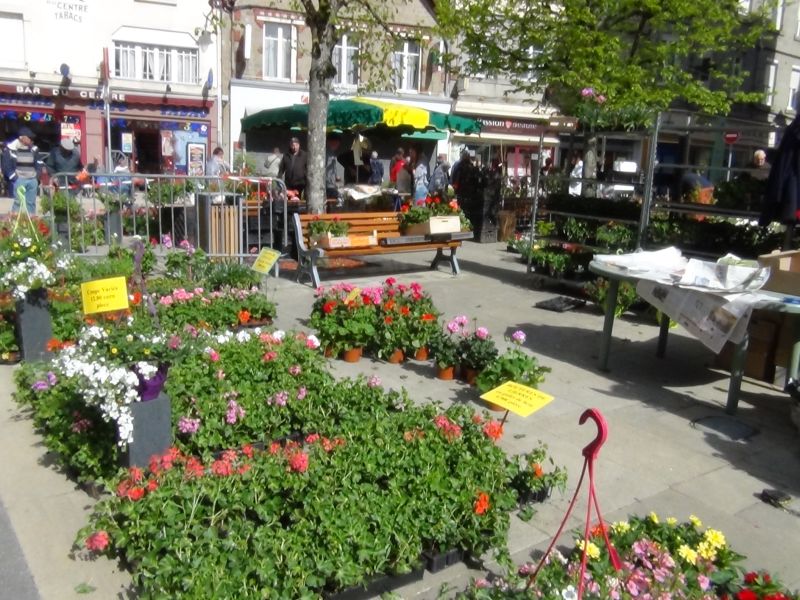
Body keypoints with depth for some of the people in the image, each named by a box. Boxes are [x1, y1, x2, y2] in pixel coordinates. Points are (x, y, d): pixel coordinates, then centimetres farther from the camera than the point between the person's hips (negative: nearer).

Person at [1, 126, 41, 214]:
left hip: (32, 180, 5)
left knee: (31, 203, 7)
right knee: (19, 202, -12)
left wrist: (37, 177, 6)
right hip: (19, 180, -5)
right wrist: (15, 179, -10)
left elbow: (38, 165, 19)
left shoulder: (34, 149, 14)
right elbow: (6, 166, -5)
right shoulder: (10, 148, -2)